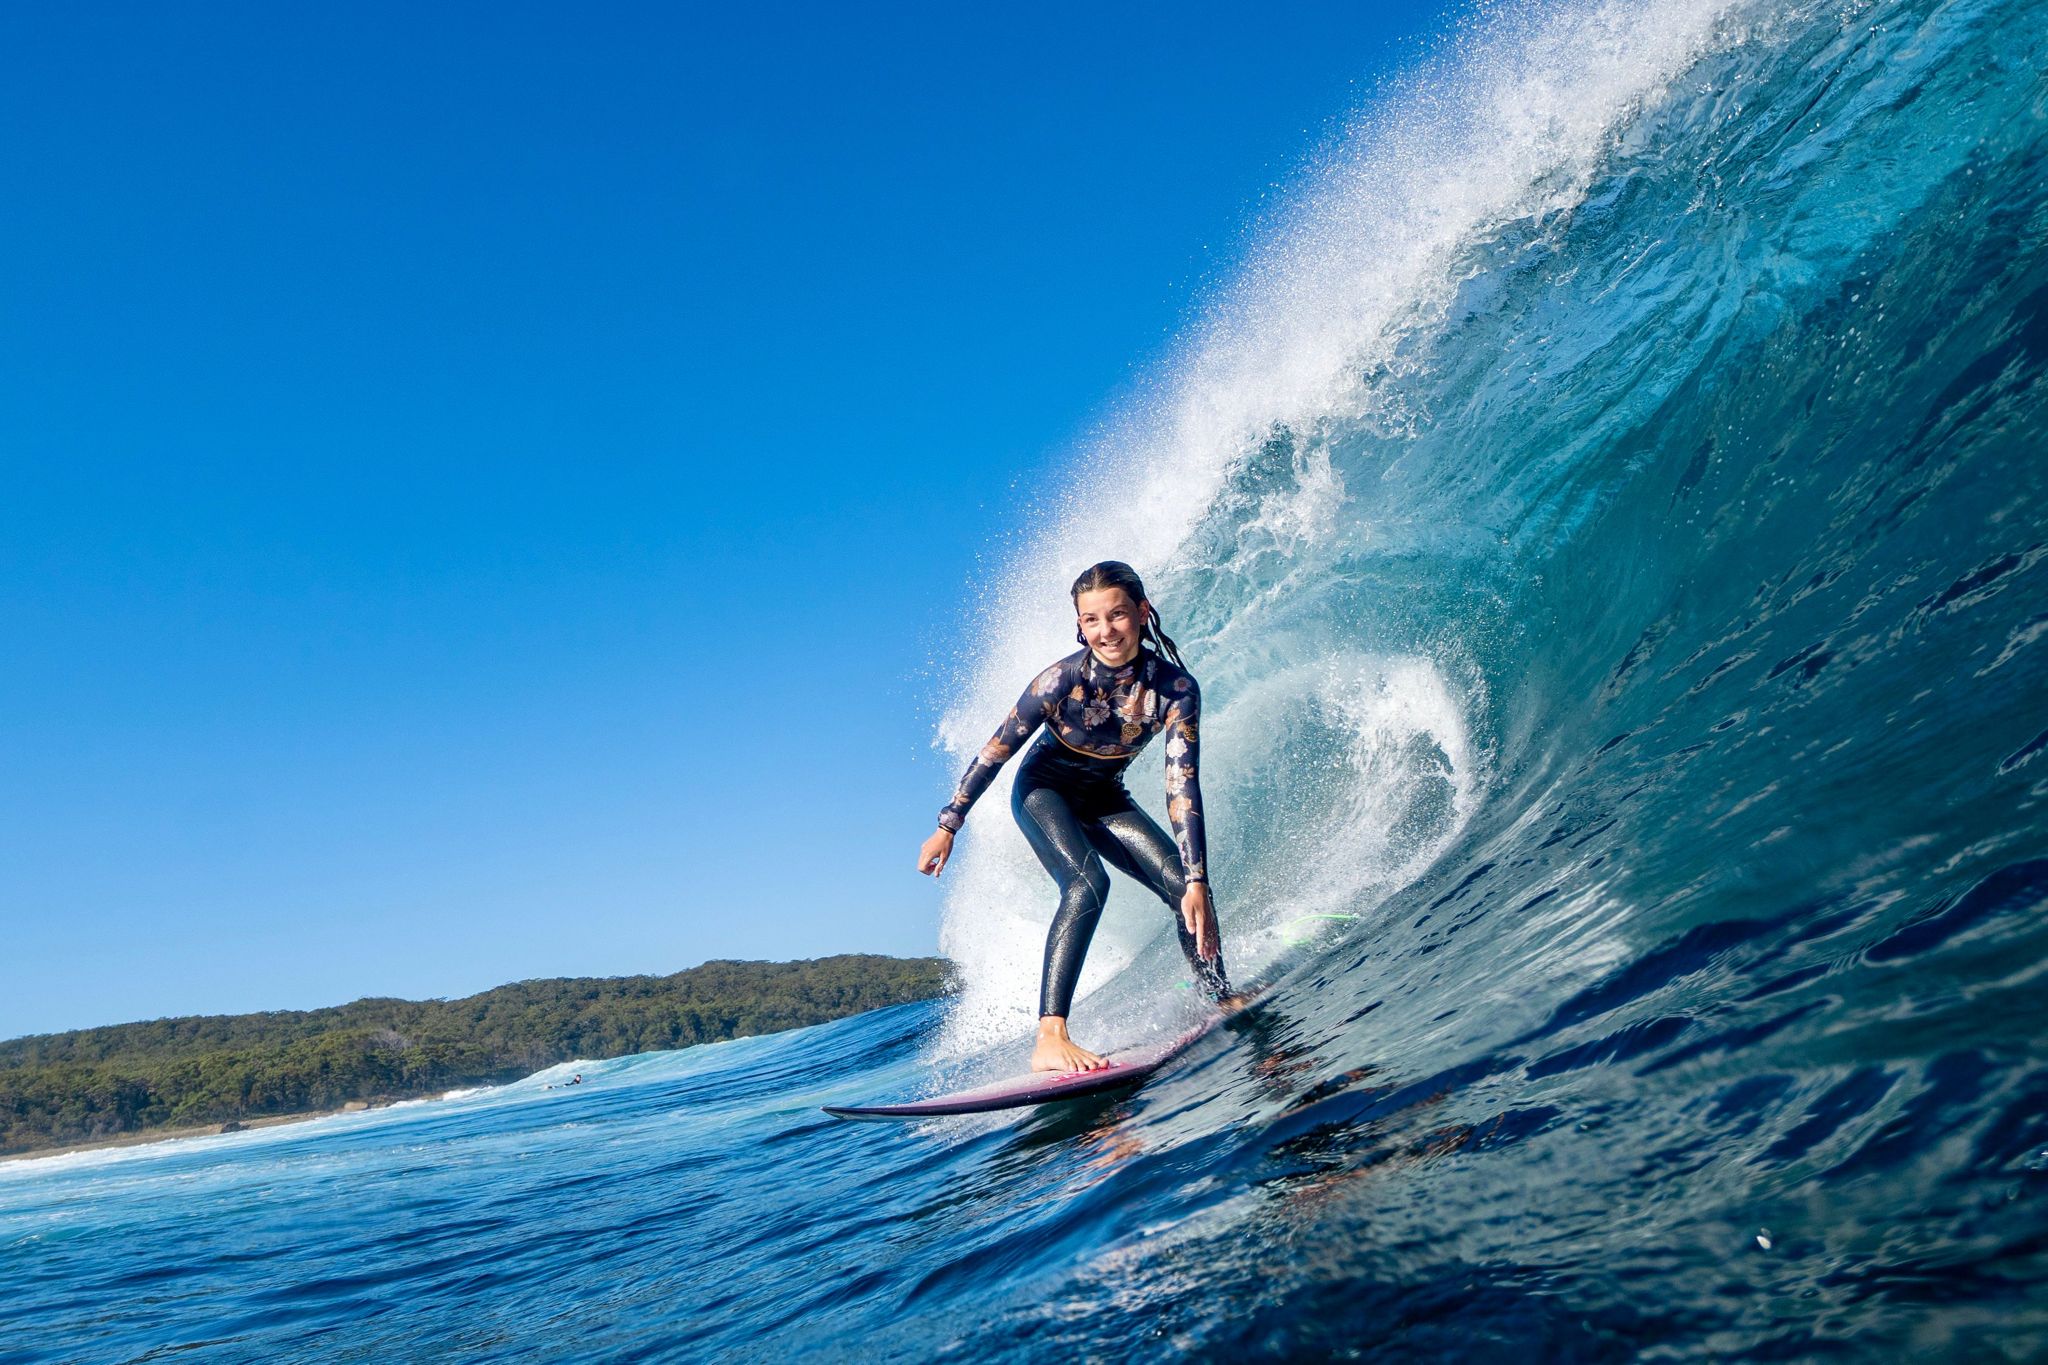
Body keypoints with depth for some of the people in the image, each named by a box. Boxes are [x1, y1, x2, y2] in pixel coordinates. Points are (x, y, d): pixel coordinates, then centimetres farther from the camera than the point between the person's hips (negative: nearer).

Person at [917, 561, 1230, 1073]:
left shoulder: (1176, 688, -23)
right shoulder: (1062, 680, -29)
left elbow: (1182, 786, -24)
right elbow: (995, 752, -18)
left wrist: (1197, 881, -30)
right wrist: (948, 826, -12)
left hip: (1103, 798, 4)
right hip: (1043, 790, -4)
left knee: (1185, 887, -9)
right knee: (1088, 883, -30)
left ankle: (1223, 1004, 13)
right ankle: (1050, 1037, -33)